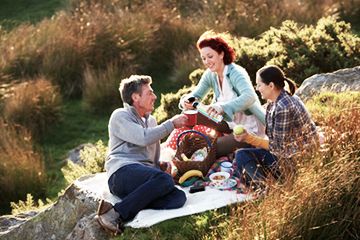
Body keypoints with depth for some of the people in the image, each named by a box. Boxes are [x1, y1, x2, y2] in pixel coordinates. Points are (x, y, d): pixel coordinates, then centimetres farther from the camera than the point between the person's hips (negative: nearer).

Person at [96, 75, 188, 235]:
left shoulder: (151, 121, 31)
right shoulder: (120, 116, 8)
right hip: (122, 172, -6)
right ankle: (116, 213, -34)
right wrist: (172, 124, -1)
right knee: (164, 180, -37)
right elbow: (144, 138, -10)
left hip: (147, 176, 7)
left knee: (178, 197, -27)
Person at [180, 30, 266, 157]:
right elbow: (196, 94, 1)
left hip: (251, 129, -8)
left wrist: (223, 107, -54)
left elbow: (250, 97, -38)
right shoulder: (210, 75, 2)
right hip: (233, 125, 8)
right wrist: (186, 101, -26)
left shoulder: (236, 73, -21)